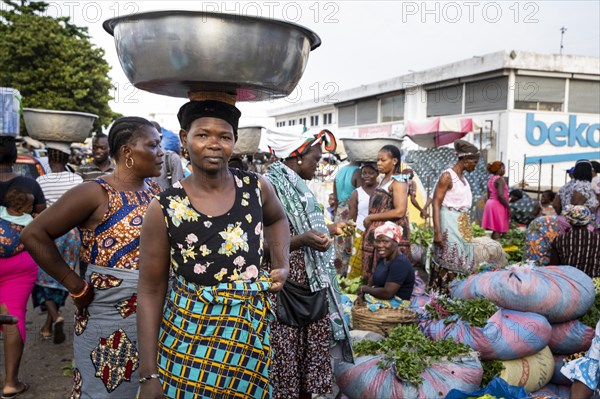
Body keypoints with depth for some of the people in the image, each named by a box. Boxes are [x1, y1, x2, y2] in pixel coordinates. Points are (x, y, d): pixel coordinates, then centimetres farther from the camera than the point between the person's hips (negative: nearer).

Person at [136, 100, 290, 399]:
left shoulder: (257, 188, -4)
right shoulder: (164, 208, -10)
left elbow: (277, 219, 21)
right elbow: (151, 292, -6)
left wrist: (282, 265, 5)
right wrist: (149, 375, -7)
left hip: (251, 330, 3)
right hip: (187, 333, -2)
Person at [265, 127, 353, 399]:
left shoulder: (297, 186, 10)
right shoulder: (271, 187, -16)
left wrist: (329, 230, 23)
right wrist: (303, 240, -31)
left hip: (310, 285, 8)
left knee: (310, 350, 15)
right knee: (286, 356, 3)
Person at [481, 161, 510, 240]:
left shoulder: (490, 179, 14)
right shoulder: (500, 179, -13)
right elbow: (500, 195, -23)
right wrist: (508, 207, -15)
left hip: (490, 203, 9)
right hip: (498, 205, -9)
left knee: (493, 228, 9)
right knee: (497, 230, -8)